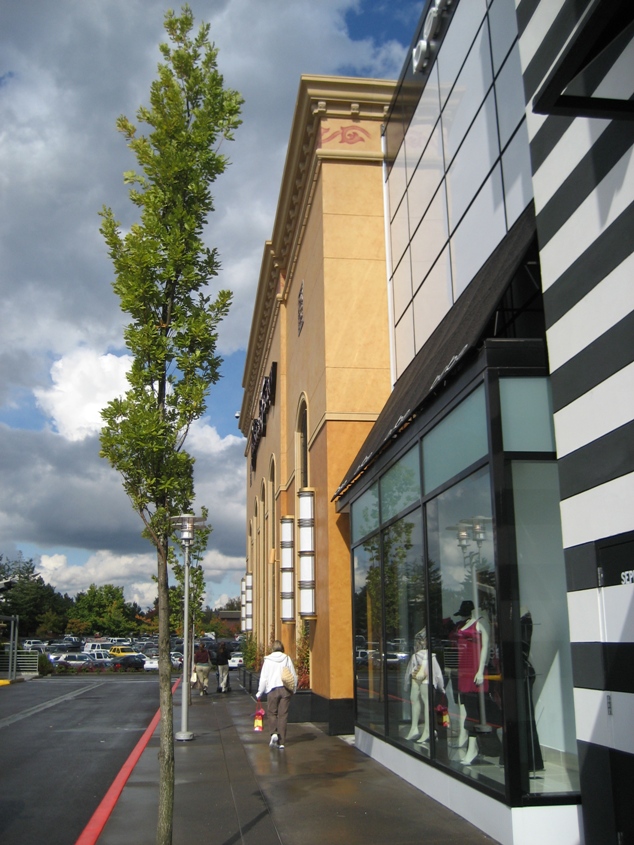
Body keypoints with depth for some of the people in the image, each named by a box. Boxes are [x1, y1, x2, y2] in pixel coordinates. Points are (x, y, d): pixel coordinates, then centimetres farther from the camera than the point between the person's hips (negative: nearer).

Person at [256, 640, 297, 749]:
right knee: (283, 715, 5)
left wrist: (260, 692, 7)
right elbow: (294, 676, 6)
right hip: (285, 690, 2)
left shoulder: (268, 660, -1)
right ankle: (281, 742, 5)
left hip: (273, 689, -2)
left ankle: (274, 733, -11)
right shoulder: (287, 659, 4)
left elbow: (263, 678, -1)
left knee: (272, 713, 12)